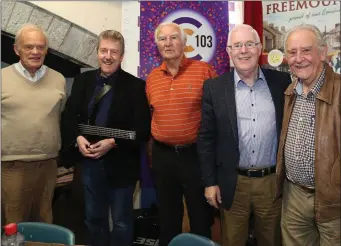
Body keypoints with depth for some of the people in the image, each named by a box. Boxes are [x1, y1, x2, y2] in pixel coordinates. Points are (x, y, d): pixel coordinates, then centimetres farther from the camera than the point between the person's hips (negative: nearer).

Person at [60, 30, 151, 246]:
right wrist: (78, 137, -12)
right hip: (90, 161, 4)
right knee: (94, 218, 20)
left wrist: (113, 143, -21)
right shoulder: (82, 80, 5)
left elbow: (143, 129, -12)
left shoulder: (135, 86, -8)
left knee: (122, 222, 12)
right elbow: (69, 116, 7)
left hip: (120, 164, -4)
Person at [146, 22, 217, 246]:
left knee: (200, 215, 12)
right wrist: (156, 137, 12)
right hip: (162, 154, 4)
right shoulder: (152, 77, 6)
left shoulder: (204, 70, -8)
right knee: (167, 214, 20)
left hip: (196, 153, -4)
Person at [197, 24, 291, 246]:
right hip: (233, 183, 0)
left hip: (273, 181, 1)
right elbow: (206, 137, -2)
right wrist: (210, 182, -3)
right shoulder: (214, 87, -4)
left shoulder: (282, 82, -1)